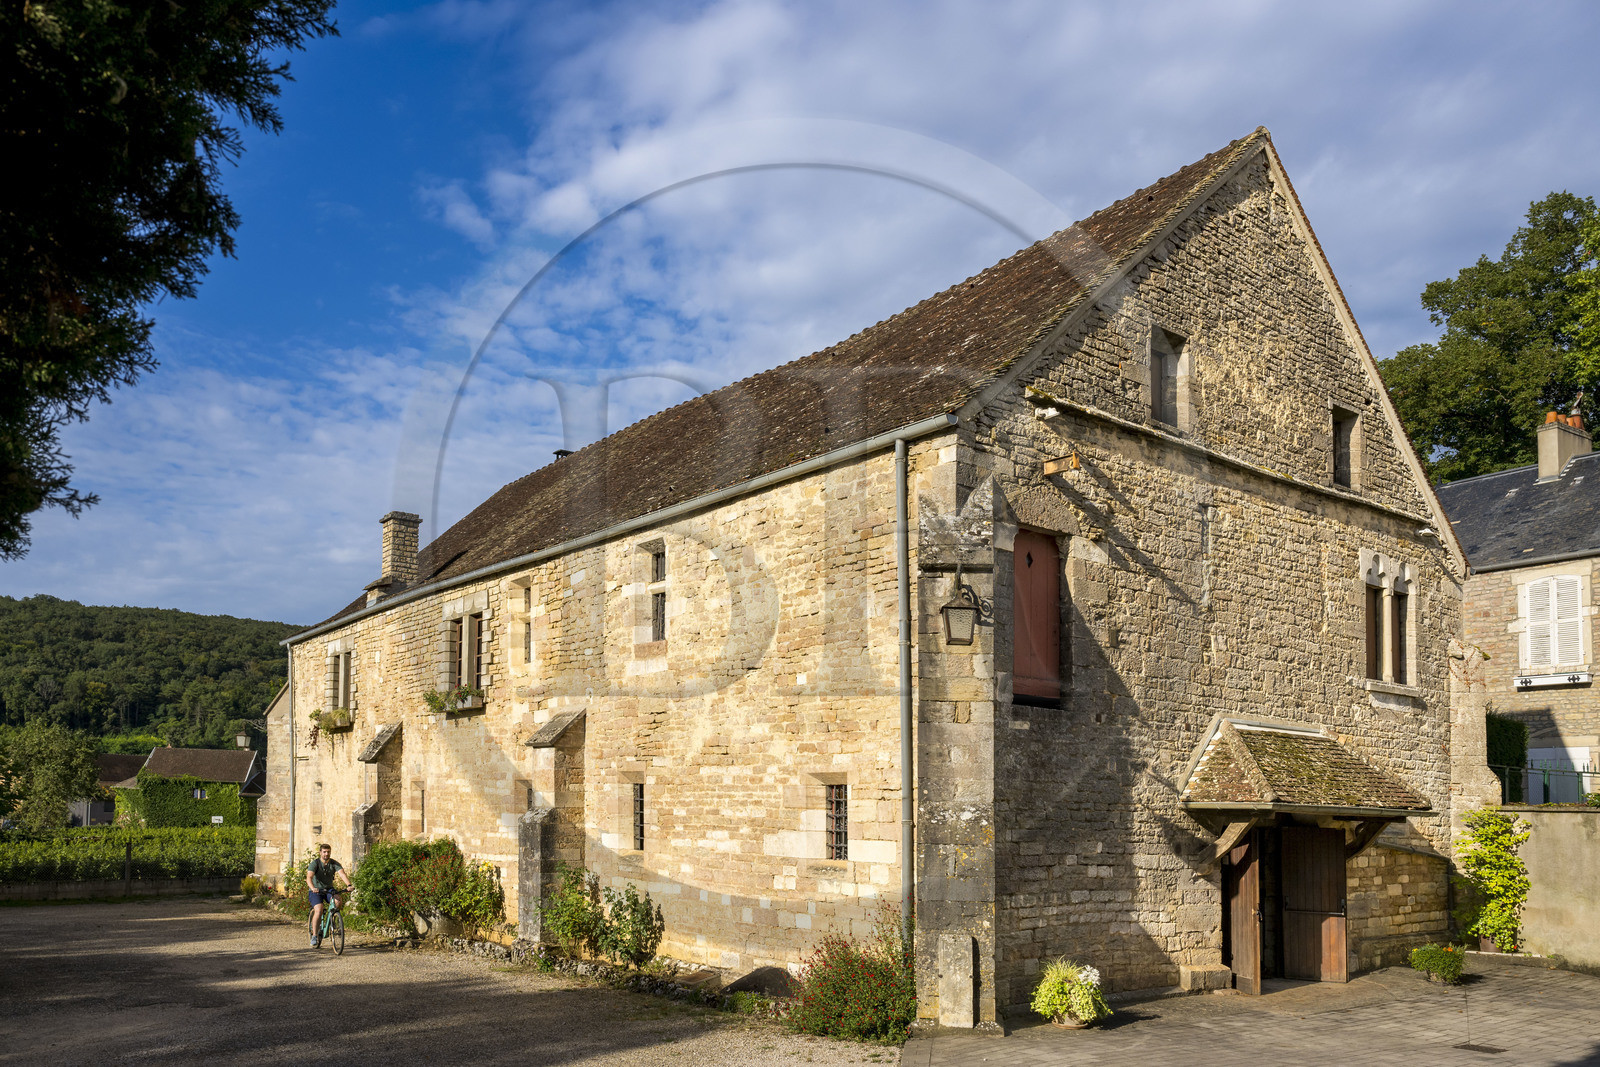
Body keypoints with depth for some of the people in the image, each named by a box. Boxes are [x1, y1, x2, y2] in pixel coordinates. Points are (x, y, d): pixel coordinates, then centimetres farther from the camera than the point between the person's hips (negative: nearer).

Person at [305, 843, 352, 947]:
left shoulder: (334, 863, -6)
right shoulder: (314, 863, -13)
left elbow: (342, 874, -21)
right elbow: (309, 877, -28)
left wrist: (348, 885, -40)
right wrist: (313, 888, -48)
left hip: (329, 889, 2)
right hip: (316, 891, -2)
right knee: (318, 910, -25)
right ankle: (314, 936, -13)